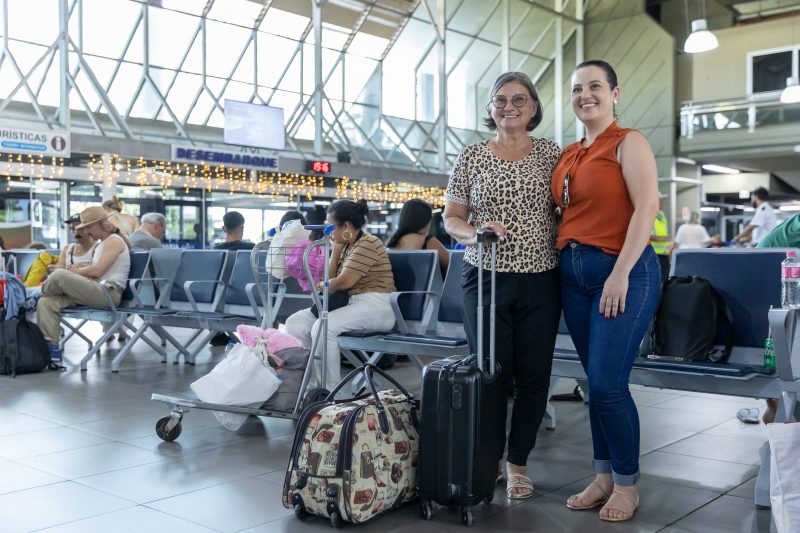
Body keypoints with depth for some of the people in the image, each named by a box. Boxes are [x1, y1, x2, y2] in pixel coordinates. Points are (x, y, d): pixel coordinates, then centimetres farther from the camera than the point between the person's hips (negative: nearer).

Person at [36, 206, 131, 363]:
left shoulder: (113, 241, -5)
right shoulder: (103, 244, 27)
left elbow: (97, 271, -15)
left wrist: (76, 271, 1)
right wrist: (79, 270, 3)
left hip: (109, 293, -10)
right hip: (98, 292, 10)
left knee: (59, 275, -23)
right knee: (46, 303, -7)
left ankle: (41, 291, 12)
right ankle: (52, 348, -11)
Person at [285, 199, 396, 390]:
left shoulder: (367, 244, -11)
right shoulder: (347, 246, 18)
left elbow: (344, 282, -18)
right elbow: (331, 280, 12)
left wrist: (321, 285, 0)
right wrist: (336, 249, 6)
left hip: (375, 307, -9)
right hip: (350, 304, 9)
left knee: (323, 326, -32)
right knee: (295, 322, -5)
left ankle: (330, 392, -24)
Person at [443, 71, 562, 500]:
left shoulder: (550, 153, 6)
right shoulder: (472, 157, 3)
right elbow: (450, 218, 6)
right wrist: (475, 232, -15)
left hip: (540, 280, 1)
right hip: (486, 278, -1)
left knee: (533, 375, 5)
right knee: (493, 374, 2)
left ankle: (518, 462, 23)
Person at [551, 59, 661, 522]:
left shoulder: (628, 143, -4)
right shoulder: (568, 155, 15)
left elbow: (647, 207, -13)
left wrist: (621, 273, -19)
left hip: (622, 271, -6)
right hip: (574, 273, 7)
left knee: (607, 383, -8)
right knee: (597, 382, 11)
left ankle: (627, 484, 10)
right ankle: (604, 477, 22)